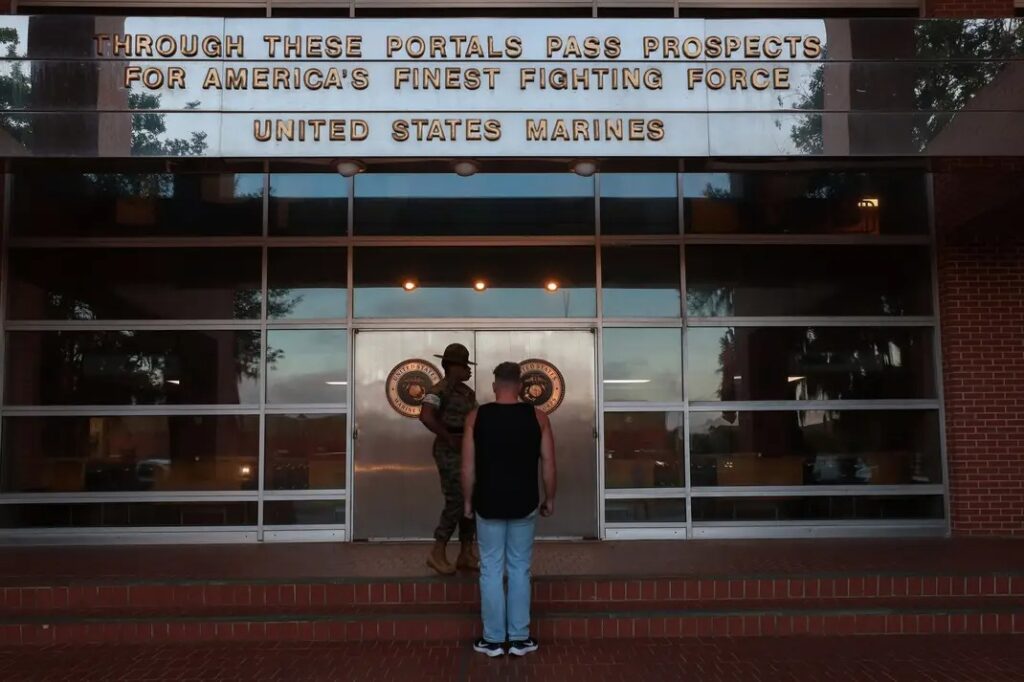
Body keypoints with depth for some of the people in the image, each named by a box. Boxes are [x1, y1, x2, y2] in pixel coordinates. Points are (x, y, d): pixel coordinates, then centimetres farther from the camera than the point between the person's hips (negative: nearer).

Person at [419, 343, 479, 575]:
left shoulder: (467, 392, 14)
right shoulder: (439, 390, -13)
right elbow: (426, 417, -29)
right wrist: (450, 438, -21)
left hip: (467, 452, 9)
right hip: (449, 452, -9)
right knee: (456, 502, -10)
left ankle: (466, 554, 17)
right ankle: (437, 554, 2)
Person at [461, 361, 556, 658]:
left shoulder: (476, 416, -4)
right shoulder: (537, 416, -3)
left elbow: (468, 466, -4)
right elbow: (548, 463, -2)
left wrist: (468, 501, 7)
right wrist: (549, 499, 9)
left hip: (488, 504, 0)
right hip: (524, 504, 1)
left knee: (491, 570, 7)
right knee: (520, 570, 10)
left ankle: (493, 639, 13)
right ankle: (519, 639, 15)